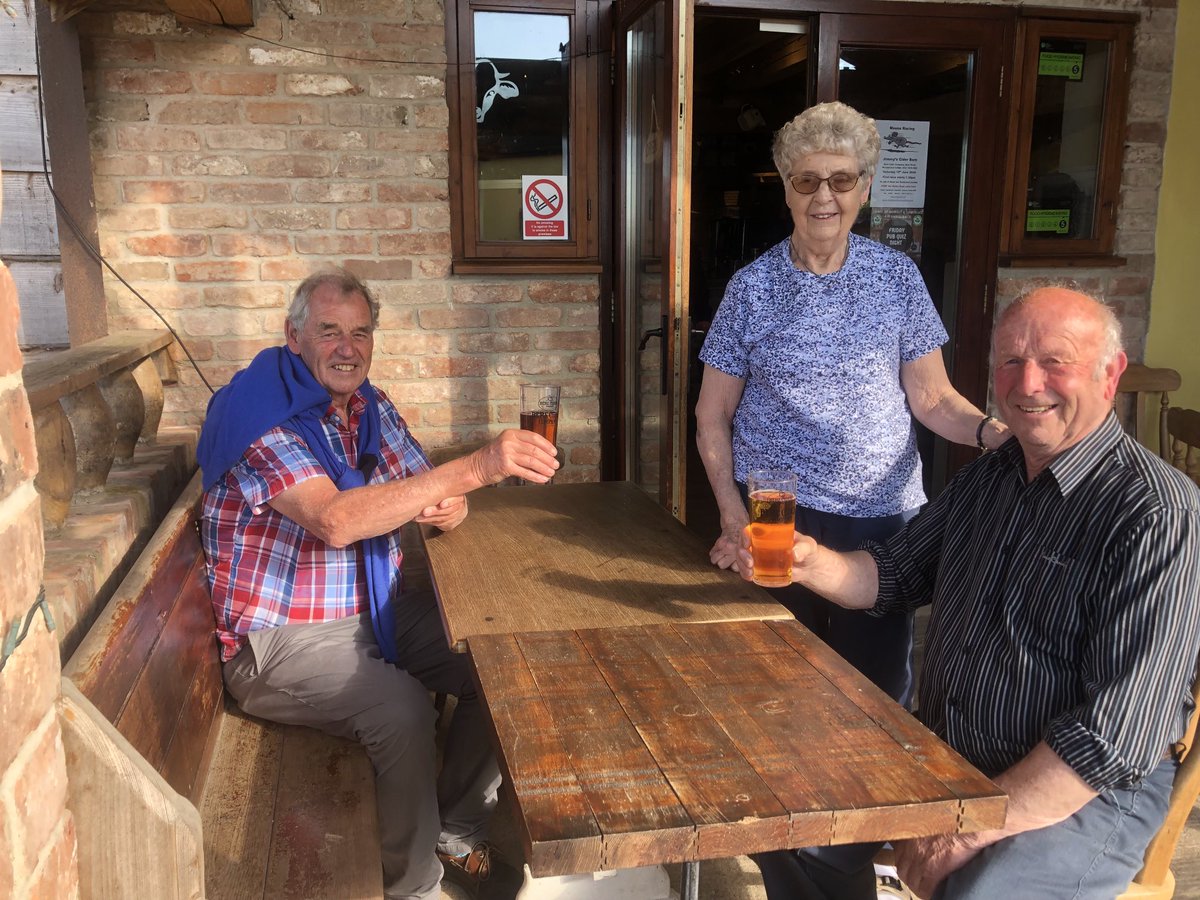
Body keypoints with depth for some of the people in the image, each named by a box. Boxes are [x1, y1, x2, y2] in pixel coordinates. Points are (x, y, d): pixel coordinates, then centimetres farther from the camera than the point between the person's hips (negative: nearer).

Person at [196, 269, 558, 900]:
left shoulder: (372, 409, 6)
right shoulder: (262, 414, -18)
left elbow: (444, 505, 9)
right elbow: (334, 521, -34)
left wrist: (444, 506, -19)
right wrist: (475, 468, -40)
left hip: (376, 609, 7)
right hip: (281, 634, -7)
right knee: (401, 708, -29)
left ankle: (455, 831, 12)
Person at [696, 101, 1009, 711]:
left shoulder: (897, 278, 1)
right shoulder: (753, 287, -2)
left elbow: (932, 398, 2)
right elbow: (713, 416, 2)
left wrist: (995, 430, -18)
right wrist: (734, 519, -7)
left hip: (884, 515, 1)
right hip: (776, 516, -1)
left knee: (880, 687, 9)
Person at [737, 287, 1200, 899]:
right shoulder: (988, 476, 7)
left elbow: (1117, 733, -23)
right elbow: (895, 574, 14)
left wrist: (972, 830, -23)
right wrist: (811, 563, -7)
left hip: (1083, 793, -6)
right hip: (943, 755, 7)